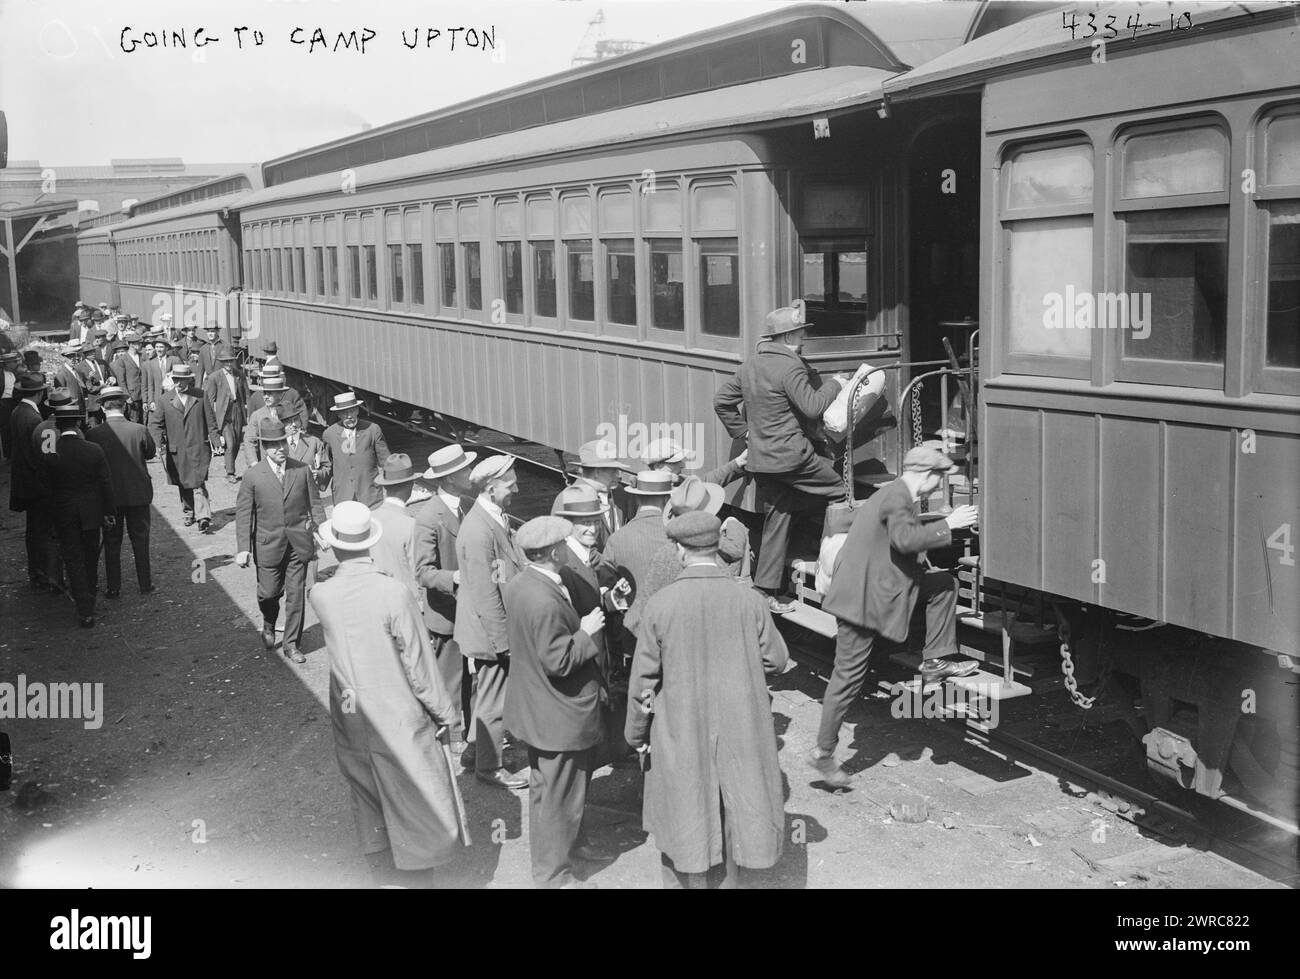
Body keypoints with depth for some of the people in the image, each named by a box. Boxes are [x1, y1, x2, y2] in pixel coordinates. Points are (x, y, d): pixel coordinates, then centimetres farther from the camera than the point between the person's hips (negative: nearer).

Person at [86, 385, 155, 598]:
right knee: (140, 540, 14)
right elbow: (150, 452, 3)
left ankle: (112, 587, 14)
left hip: (109, 496, 0)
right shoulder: (139, 430, -13)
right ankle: (145, 583, 20)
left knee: (111, 542, 11)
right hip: (139, 494, 0)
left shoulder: (93, 434, -12)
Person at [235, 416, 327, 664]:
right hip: (268, 545, -1)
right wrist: (243, 548, -11)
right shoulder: (252, 477, -7)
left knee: (296, 595, 4)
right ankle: (269, 624, 41)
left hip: (298, 544, 1)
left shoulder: (302, 471, -1)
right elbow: (243, 514, -5)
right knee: (269, 592, 7)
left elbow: (314, 504, 7)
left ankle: (292, 645, 17)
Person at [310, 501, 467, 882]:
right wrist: (441, 712, -5)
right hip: (398, 716, -4)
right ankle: (417, 859, 28)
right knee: (413, 788, 15)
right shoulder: (393, 593, -23)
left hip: (350, 717, 4)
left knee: (365, 784, 24)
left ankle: (375, 851, 43)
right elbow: (417, 662, -16)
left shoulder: (320, 596, -13)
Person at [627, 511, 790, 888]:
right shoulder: (750, 600, -12)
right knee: (731, 813, 19)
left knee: (685, 818, 15)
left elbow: (644, 677, -8)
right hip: (737, 730, 1)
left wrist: (637, 733, 4)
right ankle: (727, 879, 33)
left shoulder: (660, 604, -15)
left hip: (681, 730, -1)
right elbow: (775, 660, -2)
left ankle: (685, 881, 28)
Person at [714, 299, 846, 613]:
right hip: (792, 455, -9)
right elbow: (813, 407, -18)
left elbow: (722, 401, 18)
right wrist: (834, 385, -2)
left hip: (761, 458, 9)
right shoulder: (790, 367, -15)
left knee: (775, 521, 12)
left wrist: (742, 431, 22)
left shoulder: (750, 365, 12)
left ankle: (766, 590, 13)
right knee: (843, 490, 3)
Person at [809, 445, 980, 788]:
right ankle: (823, 752, 7)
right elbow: (904, 538, -32)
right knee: (848, 677, -2)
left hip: (877, 589, 10)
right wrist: (948, 525, -24)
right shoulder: (898, 497, -17)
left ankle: (934, 661, 9)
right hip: (862, 599, -10)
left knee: (945, 584, 7)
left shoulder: (893, 494, 13)